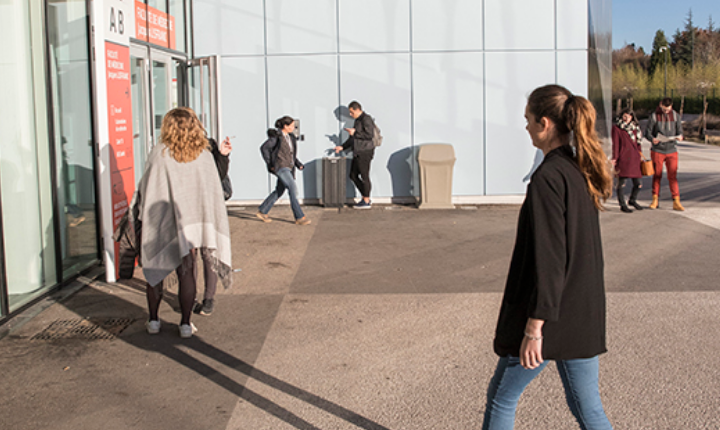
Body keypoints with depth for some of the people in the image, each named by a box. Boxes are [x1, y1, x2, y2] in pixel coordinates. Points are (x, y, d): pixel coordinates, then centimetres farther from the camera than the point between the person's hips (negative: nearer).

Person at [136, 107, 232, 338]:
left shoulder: (160, 154, -10)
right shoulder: (204, 155, -2)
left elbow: (145, 189, -6)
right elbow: (214, 191, 0)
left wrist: (141, 213, 8)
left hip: (162, 223, -1)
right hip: (192, 223, 2)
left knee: (155, 271, 13)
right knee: (186, 273, 8)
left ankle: (153, 320, 21)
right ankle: (185, 323, 10)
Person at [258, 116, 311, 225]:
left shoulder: (290, 137, 14)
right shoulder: (276, 136, -10)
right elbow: (264, 148, -11)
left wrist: (298, 164, 9)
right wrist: (270, 164, -12)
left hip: (288, 167, 9)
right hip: (280, 166, -9)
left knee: (279, 191, 13)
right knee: (293, 189, -15)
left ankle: (262, 211, 26)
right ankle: (299, 217, -13)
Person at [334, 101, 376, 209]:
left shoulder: (366, 119, -11)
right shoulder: (357, 120, 19)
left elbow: (369, 135, -21)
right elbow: (352, 138, 24)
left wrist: (355, 132, -16)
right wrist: (342, 147, 18)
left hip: (365, 152, -10)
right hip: (358, 153, 10)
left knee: (364, 176, -4)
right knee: (353, 175, 11)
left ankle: (366, 202, 3)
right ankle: (366, 198, 18)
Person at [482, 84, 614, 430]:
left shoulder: (548, 177, -19)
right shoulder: (582, 172, 7)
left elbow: (548, 258, -22)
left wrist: (534, 327, -19)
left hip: (551, 315, -8)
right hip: (585, 314, 8)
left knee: (501, 397, 11)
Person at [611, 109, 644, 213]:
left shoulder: (635, 128, 18)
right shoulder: (616, 127, 2)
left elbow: (637, 143, 21)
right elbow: (615, 144, -2)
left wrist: (640, 155, 17)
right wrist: (615, 158, -7)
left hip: (634, 158, 5)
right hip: (623, 158, -5)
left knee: (637, 183, 6)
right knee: (622, 182, -5)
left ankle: (633, 200, 30)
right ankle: (622, 205, 8)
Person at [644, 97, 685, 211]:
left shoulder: (676, 116, 6)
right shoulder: (654, 116, -1)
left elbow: (679, 131, 7)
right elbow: (647, 131, -2)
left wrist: (680, 137, -18)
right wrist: (652, 139, -24)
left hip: (671, 150, 1)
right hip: (657, 150, -1)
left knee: (672, 176, -4)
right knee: (657, 175, 5)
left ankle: (676, 202, -3)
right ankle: (655, 200, 15)